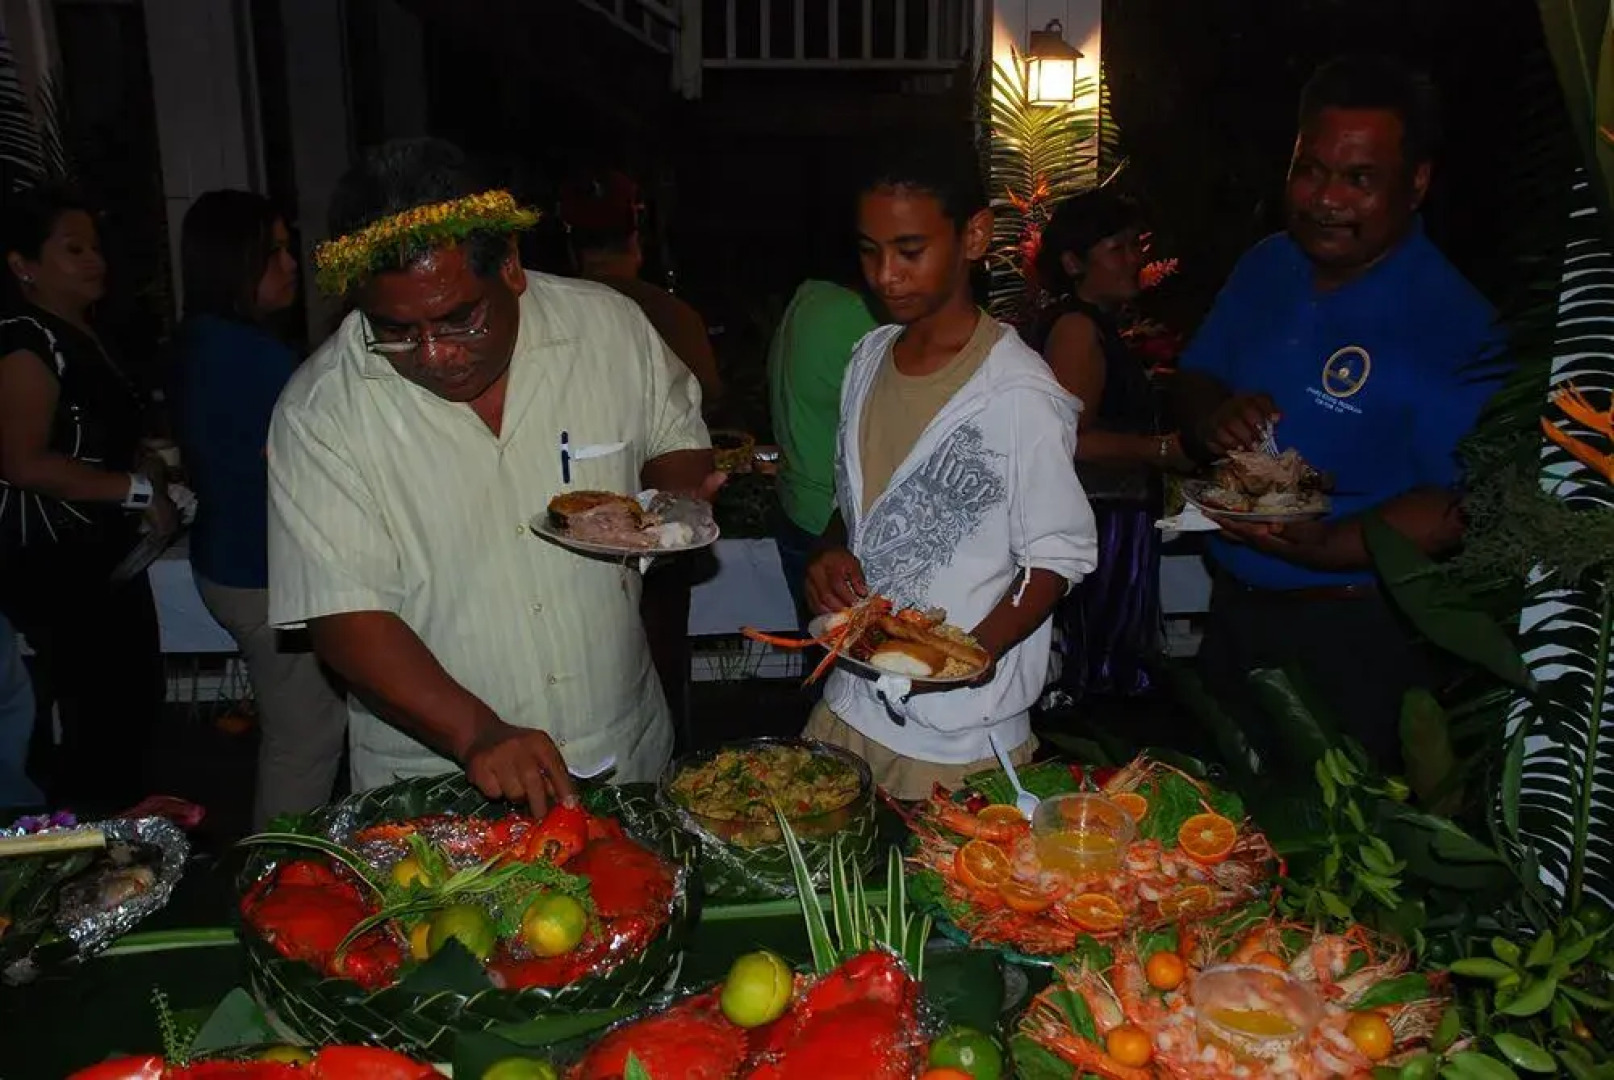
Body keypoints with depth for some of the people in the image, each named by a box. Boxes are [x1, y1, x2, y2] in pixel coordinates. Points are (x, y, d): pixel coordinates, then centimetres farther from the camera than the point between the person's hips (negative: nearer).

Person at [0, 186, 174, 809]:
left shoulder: (79, 332, 14)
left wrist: (150, 465, 6)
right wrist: (138, 490, -17)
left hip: (103, 552, 10)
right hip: (56, 564, -10)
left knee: (138, 702, 17)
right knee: (101, 720, -7)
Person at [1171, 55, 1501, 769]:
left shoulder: (1454, 321, -17)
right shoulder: (1266, 267, 3)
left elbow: (1459, 507, -21)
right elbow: (1192, 381, 10)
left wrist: (1329, 546, -34)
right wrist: (1210, 414, -13)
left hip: (1354, 637, -6)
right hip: (1233, 609, 6)